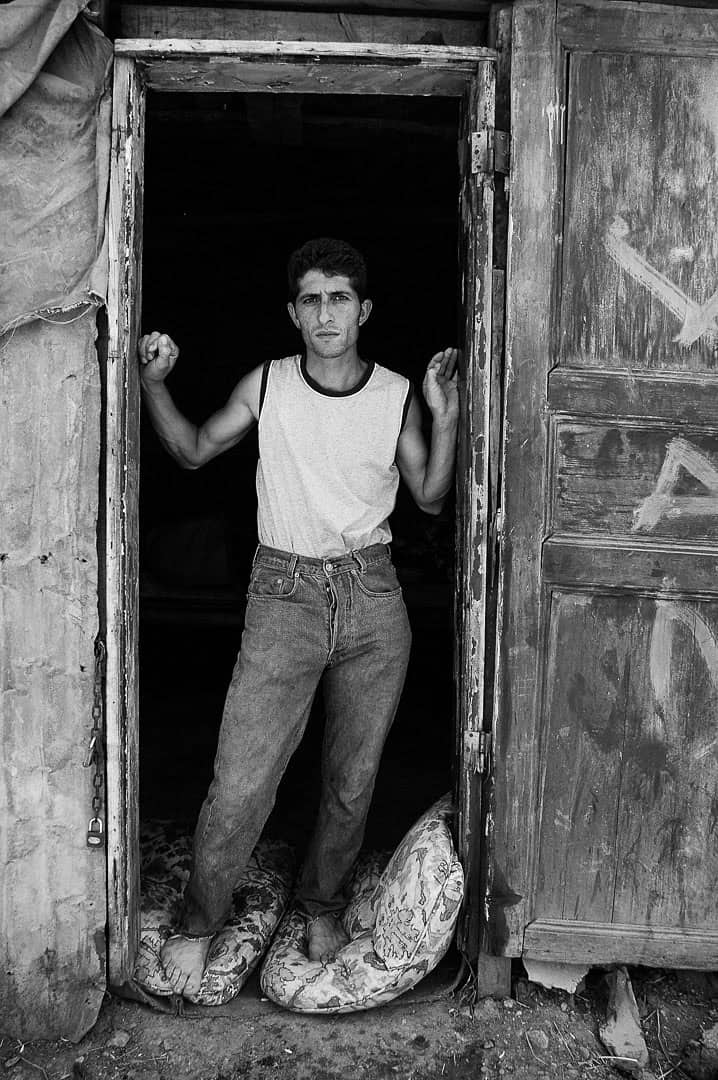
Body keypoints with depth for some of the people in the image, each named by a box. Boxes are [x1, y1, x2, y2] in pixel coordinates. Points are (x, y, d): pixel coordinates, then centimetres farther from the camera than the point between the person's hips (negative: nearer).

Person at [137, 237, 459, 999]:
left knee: (353, 780, 13)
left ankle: (322, 905, 38)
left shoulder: (397, 394, 1)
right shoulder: (266, 385, -1)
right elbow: (193, 451, 12)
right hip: (285, 598, -1)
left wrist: (445, 417, -5)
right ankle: (198, 922, 21)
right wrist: (152, 384, -3)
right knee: (241, 784, -4)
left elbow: (430, 497, 8)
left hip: (374, 600, 2)